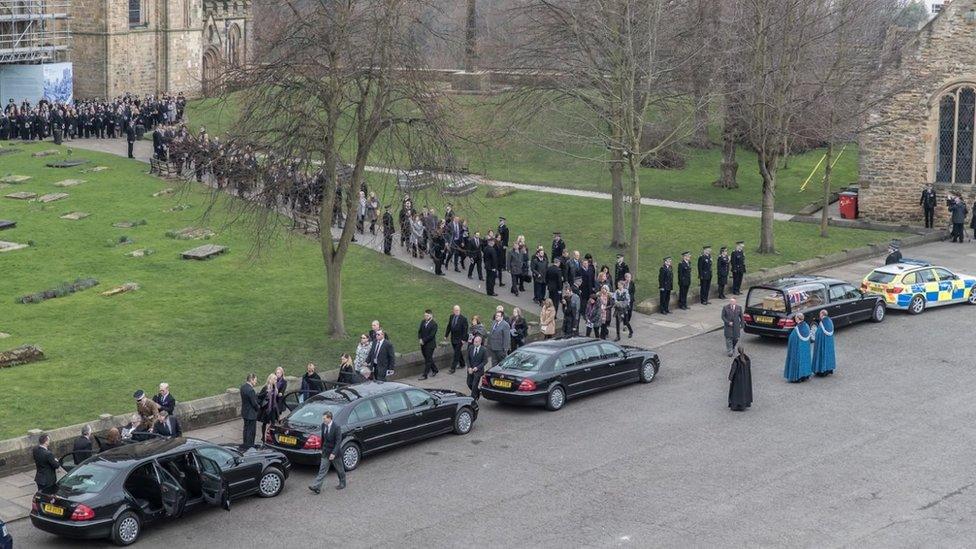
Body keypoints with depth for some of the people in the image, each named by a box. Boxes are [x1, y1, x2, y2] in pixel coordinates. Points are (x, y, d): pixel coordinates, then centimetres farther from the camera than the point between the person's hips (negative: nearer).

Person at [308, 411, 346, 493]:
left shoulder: (336, 428, -21)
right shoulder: (323, 426, -2)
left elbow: (338, 442, -21)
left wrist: (334, 453, -27)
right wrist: (322, 449, 13)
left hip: (335, 453, -5)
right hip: (325, 452, 5)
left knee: (339, 469, 13)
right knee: (322, 470, 1)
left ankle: (342, 483, 34)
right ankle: (316, 487, -4)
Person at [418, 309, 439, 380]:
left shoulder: (434, 324, -13)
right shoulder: (423, 322, 9)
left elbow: (431, 335, -17)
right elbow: (419, 331, 12)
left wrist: (424, 340, -17)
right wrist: (420, 339, -6)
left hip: (430, 344, -7)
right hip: (423, 344, 7)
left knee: (428, 360, -4)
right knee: (428, 359, 16)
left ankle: (425, 375, -2)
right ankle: (434, 370, 34)